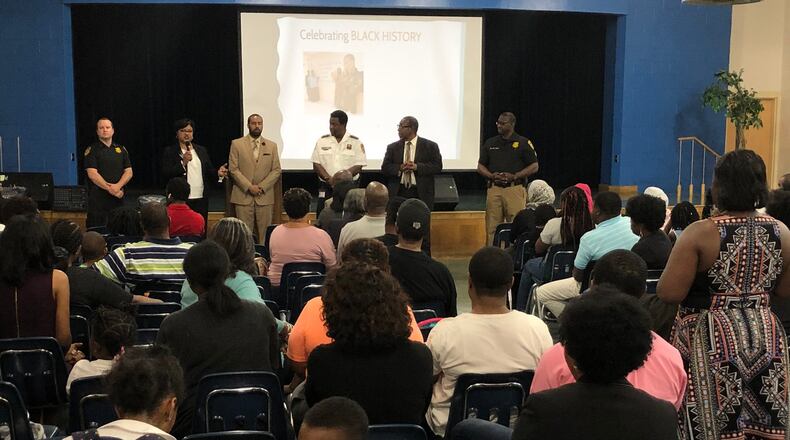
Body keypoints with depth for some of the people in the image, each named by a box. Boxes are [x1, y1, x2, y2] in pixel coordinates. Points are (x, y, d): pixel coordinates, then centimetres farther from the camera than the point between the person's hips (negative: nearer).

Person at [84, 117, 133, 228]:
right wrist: (109, 189, -15)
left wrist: (118, 186, -9)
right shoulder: (92, 149, 2)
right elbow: (92, 174, -8)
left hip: (118, 197, 4)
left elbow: (129, 172, 8)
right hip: (98, 198, -4)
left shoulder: (121, 149, 14)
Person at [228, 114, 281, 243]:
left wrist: (262, 187, -7)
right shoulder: (237, 144, 6)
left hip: (264, 196, 1)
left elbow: (276, 170, 6)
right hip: (243, 196, -1)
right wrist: (249, 187, -10)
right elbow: (233, 169, 0)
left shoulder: (272, 146, 11)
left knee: (264, 234, 0)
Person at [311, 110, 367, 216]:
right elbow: (316, 164, 3)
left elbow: (359, 166, -3)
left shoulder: (356, 142, 1)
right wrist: (328, 178, -13)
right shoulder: (322, 141, 7)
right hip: (326, 187, 1)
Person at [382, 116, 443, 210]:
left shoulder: (430, 146, 3)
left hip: (421, 194, -2)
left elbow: (437, 167, -3)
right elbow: (385, 168, 6)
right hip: (398, 193, 2)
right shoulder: (392, 147, 10)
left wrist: (417, 167, -16)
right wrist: (400, 168, -14)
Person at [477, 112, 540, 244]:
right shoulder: (490, 143, 12)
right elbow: (480, 166, 15)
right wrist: (492, 176, -6)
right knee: (492, 228, 2)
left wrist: (514, 176, -11)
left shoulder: (524, 143, 2)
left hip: (515, 189, -3)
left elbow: (534, 167, 1)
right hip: (494, 188, 3)